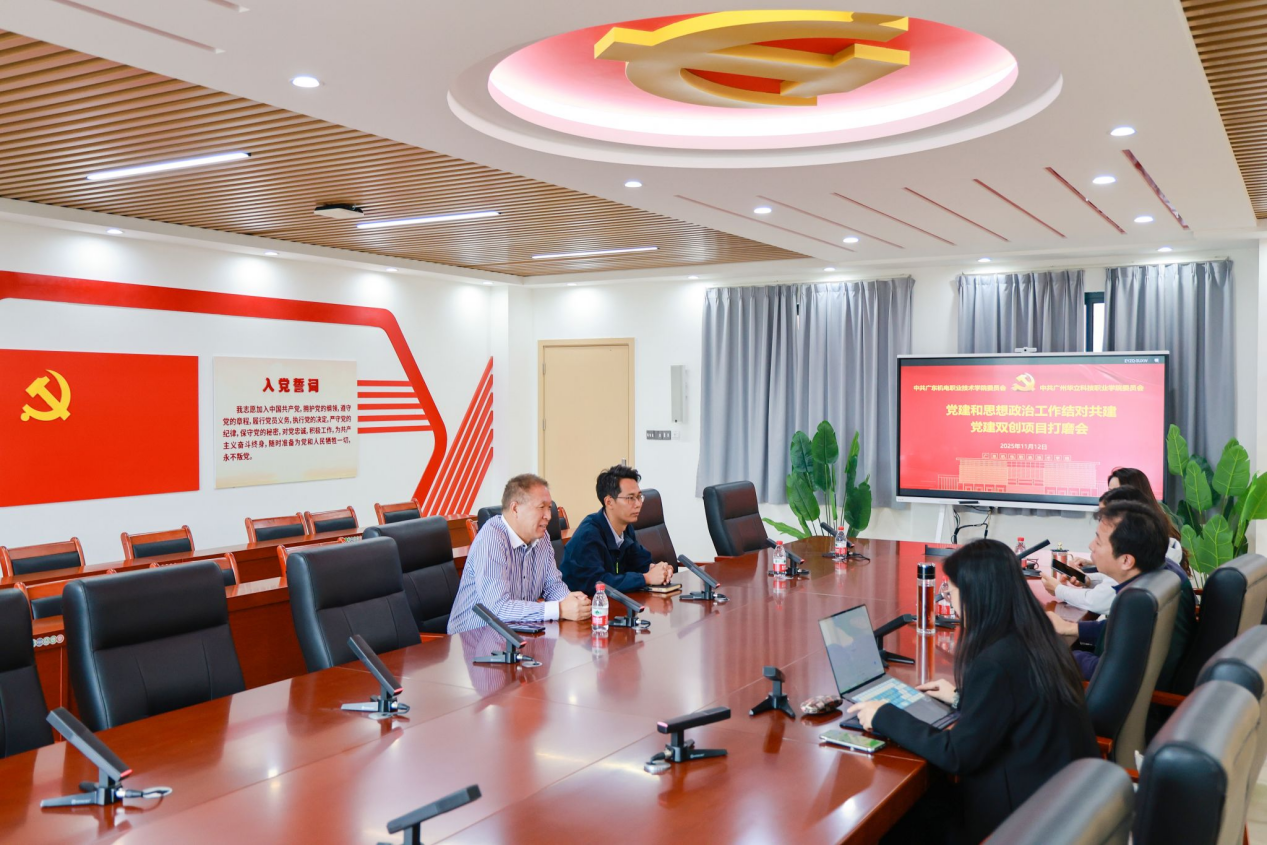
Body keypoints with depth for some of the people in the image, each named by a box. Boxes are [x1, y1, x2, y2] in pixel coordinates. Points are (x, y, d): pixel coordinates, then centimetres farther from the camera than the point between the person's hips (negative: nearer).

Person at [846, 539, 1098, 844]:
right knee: (922, 798, 16)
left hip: (1031, 813, -8)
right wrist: (962, 697, 21)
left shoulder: (996, 663, -27)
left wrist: (885, 717, -12)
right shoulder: (1032, 636, -1)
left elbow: (957, 756, -20)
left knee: (903, 819, 5)